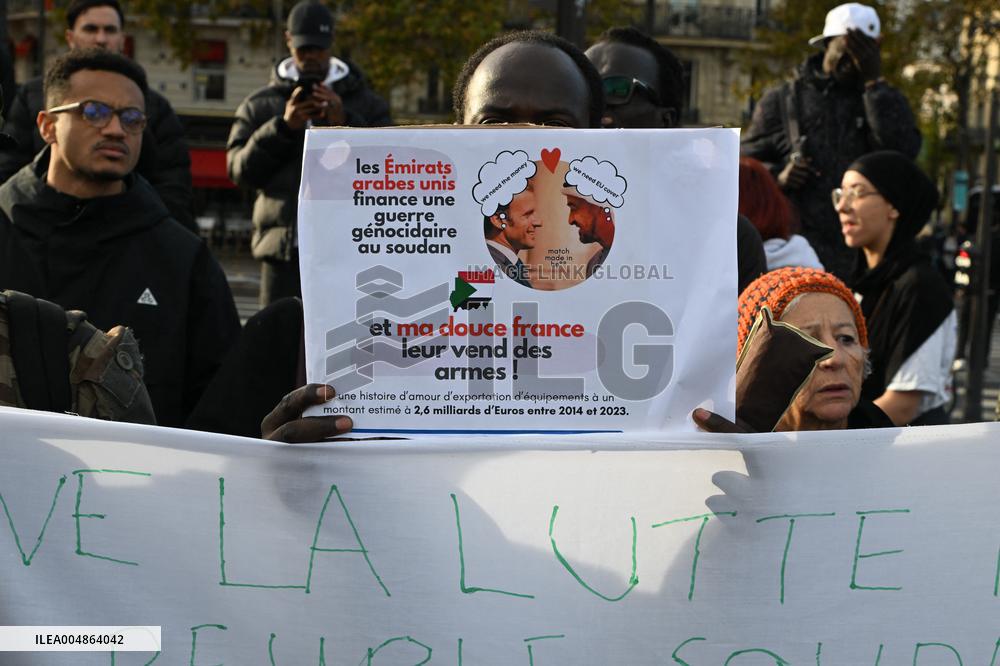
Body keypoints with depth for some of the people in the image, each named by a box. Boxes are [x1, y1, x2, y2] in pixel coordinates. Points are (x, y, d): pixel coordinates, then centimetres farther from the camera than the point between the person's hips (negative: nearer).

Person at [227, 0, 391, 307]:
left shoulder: (364, 102, 11)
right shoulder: (260, 106, 13)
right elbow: (239, 170, 4)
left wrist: (345, 123, -13)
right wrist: (283, 127, -8)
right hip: (283, 246, 1)